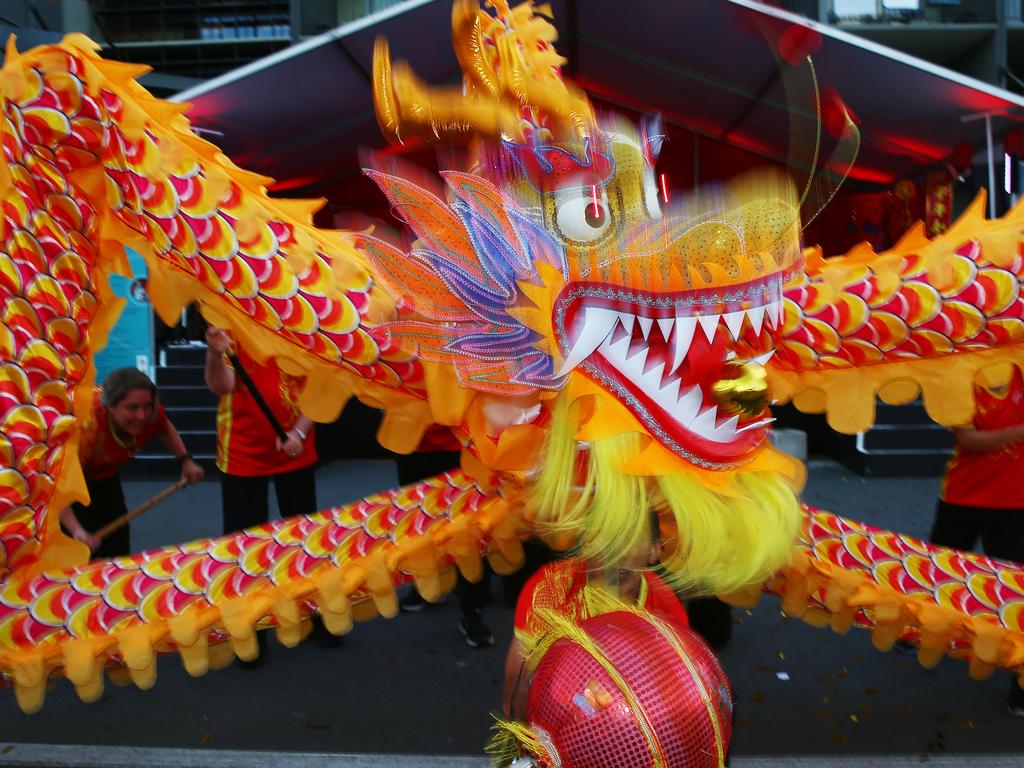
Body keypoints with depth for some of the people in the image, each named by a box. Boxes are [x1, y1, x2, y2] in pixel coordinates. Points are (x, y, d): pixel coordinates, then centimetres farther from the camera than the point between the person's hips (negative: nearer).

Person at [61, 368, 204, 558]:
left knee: (117, 547, 11)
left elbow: (165, 428, 0)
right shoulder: (88, 428, -43)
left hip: (104, 475, 6)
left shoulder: (150, 412, -26)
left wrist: (185, 461, -10)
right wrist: (76, 530, -52)